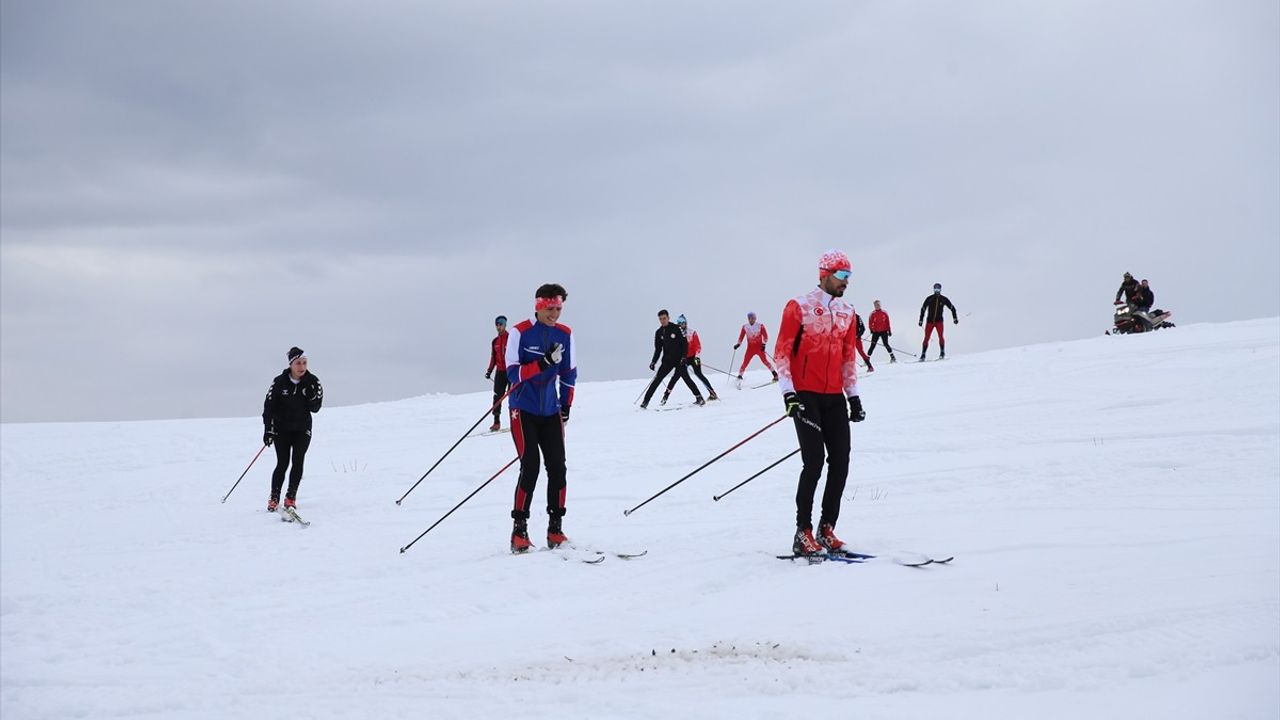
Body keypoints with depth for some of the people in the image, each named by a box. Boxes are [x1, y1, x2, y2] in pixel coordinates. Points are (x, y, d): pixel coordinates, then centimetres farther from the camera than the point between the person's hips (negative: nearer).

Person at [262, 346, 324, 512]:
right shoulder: (280, 382, -11)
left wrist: (311, 394, -25)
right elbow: (269, 406, -7)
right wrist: (268, 430, -12)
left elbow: (315, 408, -5)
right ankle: (274, 498, 2)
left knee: (298, 462, -7)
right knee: (282, 464, -7)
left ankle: (291, 497, 3)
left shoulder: (312, 381, -6)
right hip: (282, 429, -1)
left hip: (302, 429, 1)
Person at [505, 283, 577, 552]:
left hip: (551, 411, 4)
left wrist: (566, 407, 10)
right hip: (524, 409, -4)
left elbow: (568, 374, 13)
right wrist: (545, 362, -27)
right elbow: (513, 374, -17)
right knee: (530, 466, -13)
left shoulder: (565, 334, 4)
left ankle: (555, 529, 7)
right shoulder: (519, 333, -11)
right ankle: (519, 531, -6)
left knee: (557, 467, -2)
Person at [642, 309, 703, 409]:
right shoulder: (658, 333, 8)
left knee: (685, 377, -13)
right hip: (667, 361, 3)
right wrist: (654, 362, 3)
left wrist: (684, 357, -14)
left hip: (679, 359, -3)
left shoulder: (676, 328, -4)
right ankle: (645, 401, -6)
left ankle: (699, 398, -3)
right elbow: (658, 349, 14)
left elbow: (685, 343, -5)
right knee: (657, 379, -6)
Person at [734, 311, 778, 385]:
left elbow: (765, 336, -1)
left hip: (759, 347, -1)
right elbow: (741, 337, 8)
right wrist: (738, 344, -7)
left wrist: (764, 344, -13)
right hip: (750, 348, 1)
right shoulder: (745, 327, 2)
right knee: (745, 362, -8)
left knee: (765, 361, -7)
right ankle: (739, 377, -1)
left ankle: (775, 374, 4)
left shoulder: (760, 326, -4)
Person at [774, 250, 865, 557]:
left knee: (840, 461, -1)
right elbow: (781, 352, -6)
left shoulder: (847, 312, 12)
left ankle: (827, 528, 8)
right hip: (805, 395, -6)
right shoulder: (799, 307, -5)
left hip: (834, 397, 6)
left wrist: (853, 395, 12)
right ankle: (803, 533, -7)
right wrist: (788, 393, -13)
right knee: (814, 460, -14)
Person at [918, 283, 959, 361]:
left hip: (939, 321, -1)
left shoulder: (943, 299, 1)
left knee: (940, 336, -18)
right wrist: (921, 320, 6)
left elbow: (952, 308, 8)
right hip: (930, 321, 1)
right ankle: (923, 355, 5)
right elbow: (923, 309, 8)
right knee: (926, 338, -2)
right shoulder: (929, 299, 0)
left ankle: (942, 354, -10)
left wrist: (955, 318, 1)